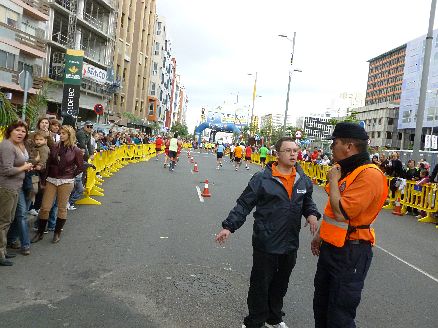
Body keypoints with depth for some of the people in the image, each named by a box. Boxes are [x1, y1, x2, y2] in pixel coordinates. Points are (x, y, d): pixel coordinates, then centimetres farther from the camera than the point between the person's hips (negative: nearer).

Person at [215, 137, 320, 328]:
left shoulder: (303, 180, 3)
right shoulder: (262, 179, -13)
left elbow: (307, 201, 20)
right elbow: (244, 205, -9)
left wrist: (312, 214, 0)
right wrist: (229, 227, -16)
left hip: (290, 244, 5)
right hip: (265, 243, -5)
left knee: (281, 284, 21)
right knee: (260, 285, 7)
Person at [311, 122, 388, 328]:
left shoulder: (370, 175, -23)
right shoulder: (346, 170, 9)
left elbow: (341, 212, -29)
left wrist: (333, 181, -17)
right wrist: (320, 235, 22)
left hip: (350, 252, -9)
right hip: (330, 247, 9)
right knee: (321, 305, 23)